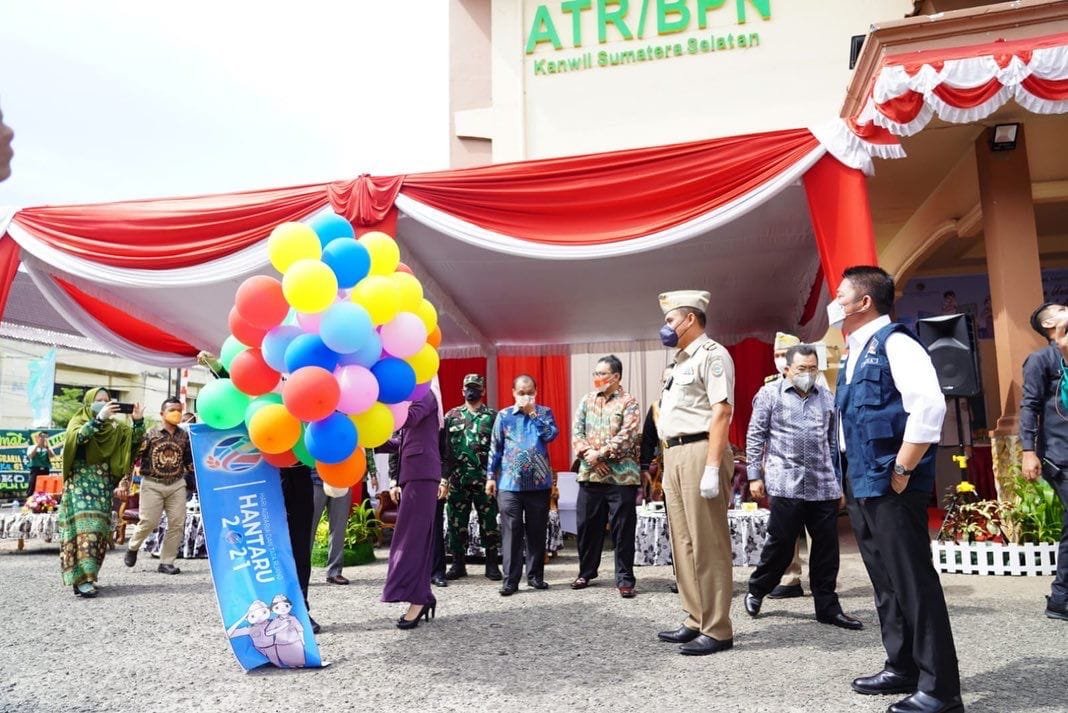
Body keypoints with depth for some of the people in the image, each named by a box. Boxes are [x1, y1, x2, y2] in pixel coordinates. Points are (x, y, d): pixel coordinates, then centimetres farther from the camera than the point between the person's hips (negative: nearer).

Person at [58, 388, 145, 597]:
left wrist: (138, 420, -14)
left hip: (103, 485, 4)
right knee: (83, 526, -15)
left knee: (99, 529, 3)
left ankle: (85, 575, 13)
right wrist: (99, 418, -30)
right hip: (81, 483, -4)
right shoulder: (78, 421, 2)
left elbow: (135, 440, 2)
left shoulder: (114, 426, 12)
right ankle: (82, 579, -21)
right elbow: (78, 437, -21)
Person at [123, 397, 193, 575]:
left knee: (177, 524, -1)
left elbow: (189, 460, 13)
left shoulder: (184, 436, 6)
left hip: (177, 485, 3)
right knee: (149, 522, -3)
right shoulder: (151, 434, -3)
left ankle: (166, 562, 9)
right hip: (152, 484, -3)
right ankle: (133, 547, 29)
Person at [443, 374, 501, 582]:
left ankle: (491, 564, 14)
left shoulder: (493, 416, 3)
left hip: (484, 479, -2)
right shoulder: (451, 416, 9)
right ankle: (458, 564, 18)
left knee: (489, 522, 3)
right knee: (457, 523, 7)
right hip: (457, 479, 2)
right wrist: (444, 476, -1)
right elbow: (444, 447, 6)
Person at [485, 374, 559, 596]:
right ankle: (510, 580, 5)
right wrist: (491, 476, 2)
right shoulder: (504, 416, 4)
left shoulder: (544, 412, 5)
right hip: (509, 484, -1)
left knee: (537, 532, 9)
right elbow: (495, 448, 5)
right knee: (511, 533, 0)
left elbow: (551, 435, -13)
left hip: (539, 483, 1)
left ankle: (535, 576, 21)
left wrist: (533, 413, -12)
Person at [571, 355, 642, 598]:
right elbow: (576, 431, 4)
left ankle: (624, 578, 9)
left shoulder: (629, 403, -3)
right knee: (587, 525, 11)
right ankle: (586, 572, 27)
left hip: (621, 476, -4)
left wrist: (599, 454, -16)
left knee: (623, 529, 0)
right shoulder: (587, 400, 12)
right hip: (589, 474, 5)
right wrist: (588, 454, -12)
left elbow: (626, 437, -14)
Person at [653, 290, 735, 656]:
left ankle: (717, 630, 3)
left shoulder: (711, 354, -7)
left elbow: (721, 412, -16)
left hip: (699, 451, -10)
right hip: (675, 455, 10)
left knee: (707, 544, -5)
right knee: (683, 542, 12)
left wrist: (712, 467, -22)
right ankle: (696, 621, 21)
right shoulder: (682, 361, 22)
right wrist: (669, 463, 18)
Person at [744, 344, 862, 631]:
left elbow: (834, 443, 16)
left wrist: (840, 484, 15)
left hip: (824, 486, 4)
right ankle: (756, 590, 22)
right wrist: (755, 475, -3)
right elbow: (755, 436, 2)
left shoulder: (827, 398, 13)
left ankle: (827, 607, 18)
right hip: (786, 484, -4)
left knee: (827, 548, 6)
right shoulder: (770, 393, 3)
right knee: (780, 543, 1)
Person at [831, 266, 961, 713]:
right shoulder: (856, 354, 17)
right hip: (862, 485, 10)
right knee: (885, 581, 16)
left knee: (913, 582, -4)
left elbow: (929, 406, -23)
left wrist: (903, 471, -20)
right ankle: (902, 668, 28)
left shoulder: (894, 342, -11)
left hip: (891, 487, -10)